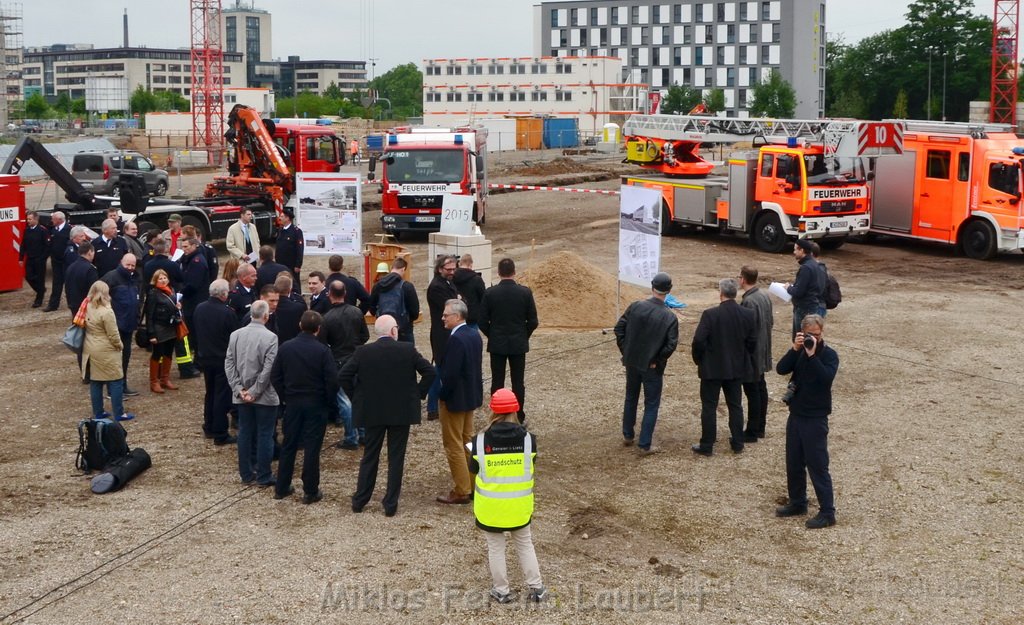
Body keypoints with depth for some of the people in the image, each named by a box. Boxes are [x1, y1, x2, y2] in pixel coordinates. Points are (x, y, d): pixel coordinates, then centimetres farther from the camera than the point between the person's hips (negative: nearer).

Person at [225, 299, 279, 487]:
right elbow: (268, 369, -19)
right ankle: (264, 477, 10)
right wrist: (255, 392, -12)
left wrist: (239, 389, -1)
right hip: (265, 396, -5)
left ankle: (246, 474, 20)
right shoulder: (270, 337, -15)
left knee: (244, 433, 13)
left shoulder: (235, 335, 2)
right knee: (264, 435, 4)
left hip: (242, 396, 5)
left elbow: (229, 364, 1)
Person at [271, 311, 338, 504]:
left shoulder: (285, 347, -3)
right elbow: (332, 380, -16)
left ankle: (282, 488, 21)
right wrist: (328, 400, 0)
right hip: (316, 405, -3)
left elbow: (275, 376, 0)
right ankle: (310, 492, 8)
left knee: (288, 445, 14)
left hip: (292, 403, 3)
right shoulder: (322, 350, -14)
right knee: (312, 448, 2)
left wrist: (284, 396, 11)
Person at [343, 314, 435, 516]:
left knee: (369, 456, 15)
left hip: (372, 412, 1)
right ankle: (391, 504, 9)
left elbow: (343, 376, -8)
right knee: (396, 458, 7)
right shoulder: (408, 350, -9)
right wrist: (419, 394, 2)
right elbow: (429, 372, -10)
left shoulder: (363, 352, -6)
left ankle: (359, 501, 19)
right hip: (401, 412, -1)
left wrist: (355, 397, 4)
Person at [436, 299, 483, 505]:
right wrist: (474, 390, 15)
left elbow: (450, 374, -25)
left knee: (454, 446, 1)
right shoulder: (474, 336, 5)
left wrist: (443, 396, -12)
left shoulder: (455, 340, -24)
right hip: (471, 396, 9)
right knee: (467, 442, 18)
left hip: (455, 399, -9)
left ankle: (461, 491, 6)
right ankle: (472, 485, 26)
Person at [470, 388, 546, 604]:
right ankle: (536, 587, 25)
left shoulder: (480, 441, -16)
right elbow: (531, 467, 1)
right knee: (525, 544, 21)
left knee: (496, 548, 16)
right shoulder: (528, 439, -14)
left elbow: (473, 469, -1)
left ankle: (502, 591, 25)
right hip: (519, 505, 1)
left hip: (491, 507, -1)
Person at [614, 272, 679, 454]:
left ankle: (628, 435, 33)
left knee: (631, 398, 22)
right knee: (651, 405, 9)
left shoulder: (635, 307, -9)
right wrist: (657, 361, -6)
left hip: (632, 362, 3)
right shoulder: (670, 317, -15)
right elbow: (671, 345, -19)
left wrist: (625, 351, 2)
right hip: (652, 367, -3)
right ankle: (645, 444, 8)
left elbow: (619, 328, -6)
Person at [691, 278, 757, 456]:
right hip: (737, 368, 4)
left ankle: (706, 445, 10)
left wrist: (698, 360, 0)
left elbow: (698, 341, -17)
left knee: (709, 406, 5)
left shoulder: (710, 314, -18)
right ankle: (737, 443, 23)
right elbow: (752, 342, 0)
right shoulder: (749, 315, -6)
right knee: (735, 405, 16)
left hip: (712, 368, -4)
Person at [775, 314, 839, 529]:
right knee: (793, 463, 14)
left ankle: (827, 513, 2)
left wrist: (812, 355, -28)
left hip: (815, 418, -6)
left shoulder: (829, 355, -9)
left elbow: (827, 377, -27)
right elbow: (781, 369, -8)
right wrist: (795, 349, -18)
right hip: (796, 415, 6)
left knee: (817, 466, -4)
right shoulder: (799, 352, 6)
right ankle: (797, 503, 29)